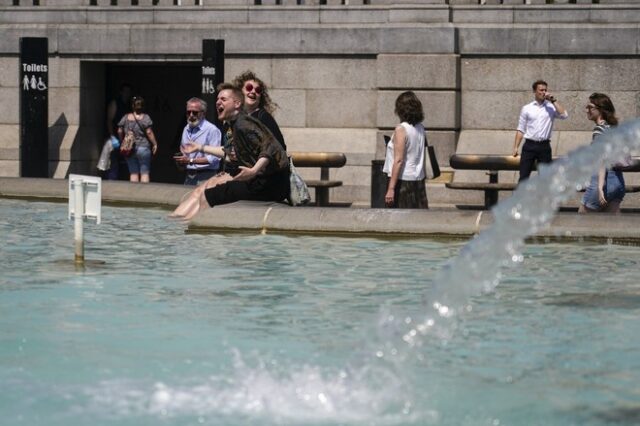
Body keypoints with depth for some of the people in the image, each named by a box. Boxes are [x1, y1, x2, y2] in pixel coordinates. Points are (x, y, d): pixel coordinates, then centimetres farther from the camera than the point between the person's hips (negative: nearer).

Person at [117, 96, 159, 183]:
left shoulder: (125, 118, 3)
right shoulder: (145, 118, -7)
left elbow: (119, 131, 4)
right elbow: (149, 132, -11)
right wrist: (155, 144, -2)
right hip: (143, 149, -3)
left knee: (133, 173, 7)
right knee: (145, 173, 0)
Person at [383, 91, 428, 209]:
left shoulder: (401, 129, -13)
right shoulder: (420, 128, 8)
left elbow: (398, 160, -17)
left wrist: (391, 188, -18)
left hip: (402, 179, -7)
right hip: (418, 179, 7)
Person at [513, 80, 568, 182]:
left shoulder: (551, 108, 6)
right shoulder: (527, 108, 7)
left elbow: (564, 115, -12)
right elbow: (521, 129, 7)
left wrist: (554, 100, -9)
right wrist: (516, 147, 0)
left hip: (544, 146, 1)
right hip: (529, 145, -1)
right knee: (523, 177, -4)